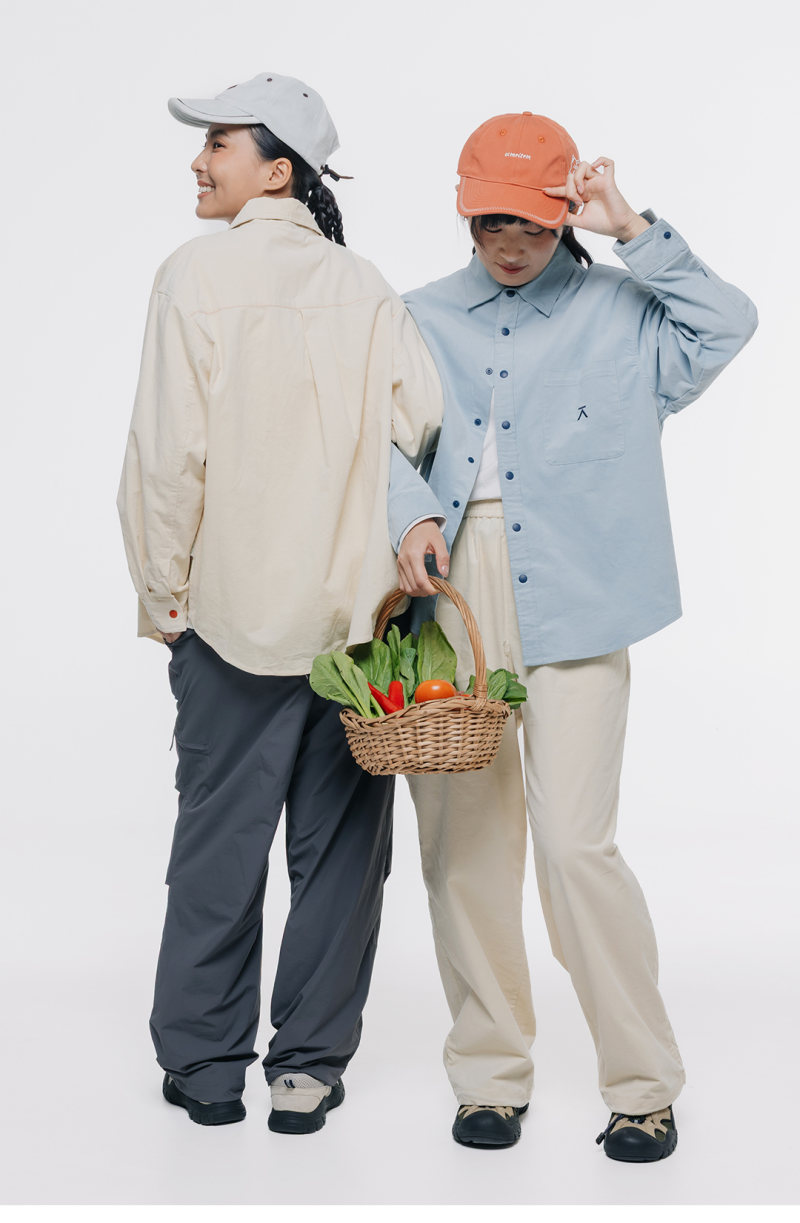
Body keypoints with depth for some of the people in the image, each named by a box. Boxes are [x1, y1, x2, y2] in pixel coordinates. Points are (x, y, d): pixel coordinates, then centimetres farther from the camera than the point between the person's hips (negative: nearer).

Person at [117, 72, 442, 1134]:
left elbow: (171, 450, -10)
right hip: (357, 608, 3)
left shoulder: (199, 272, -5)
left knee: (221, 836, 9)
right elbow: (424, 422, -5)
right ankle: (309, 1067, 17)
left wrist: (163, 591, 0)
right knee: (339, 844, 9)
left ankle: (205, 1064, 19)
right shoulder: (366, 286, 4)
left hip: (237, 608, -2)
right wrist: (396, 543, 8)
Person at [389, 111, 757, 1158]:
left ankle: (644, 1085, 6)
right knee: (462, 842, 4)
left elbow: (728, 322, -5)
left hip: (571, 600, -3)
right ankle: (490, 1074, 19)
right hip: (448, 594, 3)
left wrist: (631, 229, -3)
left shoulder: (617, 312, 11)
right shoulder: (425, 319, 17)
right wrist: (410, 518, -13)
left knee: (575, 842, -10)